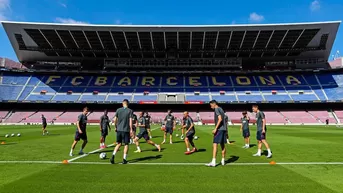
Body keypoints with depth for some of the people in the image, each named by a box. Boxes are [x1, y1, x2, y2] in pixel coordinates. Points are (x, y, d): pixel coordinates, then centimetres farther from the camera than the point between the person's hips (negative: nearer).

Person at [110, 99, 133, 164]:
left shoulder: (118, 110, 4)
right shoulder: (130, 111, -4)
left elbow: (115, 120, 5)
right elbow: (130, 121, -9)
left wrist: (116, 127, 17)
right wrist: (131, 130, -6)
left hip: (119, 129, 3)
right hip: (126, 130, -3)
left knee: (119, 143, 16)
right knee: (126, 144, 8)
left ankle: (113, 155, -1)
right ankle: (124, 159, 9)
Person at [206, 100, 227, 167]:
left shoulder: (217, 109, -7)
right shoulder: (221, 109, 19)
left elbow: (220, 119, -20)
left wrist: (215, 129, -20)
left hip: (219, 129, -9)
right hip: (224, 129, 9)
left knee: (215, 145, -10)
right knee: (222, 145, 14)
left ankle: (213, 162, -12)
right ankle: (223, 160, 22)